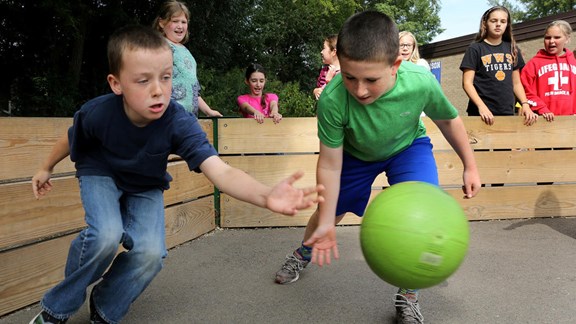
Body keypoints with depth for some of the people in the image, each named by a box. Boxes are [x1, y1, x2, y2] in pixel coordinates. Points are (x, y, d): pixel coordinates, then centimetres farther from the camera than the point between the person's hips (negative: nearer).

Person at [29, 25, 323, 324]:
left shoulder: (180, 123, -34)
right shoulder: (98, 112, -31)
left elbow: (220, 171, -47)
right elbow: (71, 140, -6)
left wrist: (266, 196, -66)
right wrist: (46, 169, 14)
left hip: (145, 187, 1)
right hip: (100, 175, -1)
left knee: (151, 252, -20)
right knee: (107, 235, -29)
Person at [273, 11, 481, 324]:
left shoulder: (421, 83, -37)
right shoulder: (332, 99, -40)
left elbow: (448, 121, -13)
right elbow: (330, 165, -25)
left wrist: (470, 167, -3)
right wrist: (326, 224, -21)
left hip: (408, 147, 0)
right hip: (355, 153, 1)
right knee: (329, 212, 15)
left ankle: (408, 297, 1)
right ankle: (303, 253, 51)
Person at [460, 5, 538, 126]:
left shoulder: (512, 49, 13)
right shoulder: (475, 49, 0)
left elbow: (516, 82, 16)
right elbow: (467, 83, -7)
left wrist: (525, 104, 0)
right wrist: (481, 106, -20)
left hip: (507, 112, 4)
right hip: (482, 114, -4)